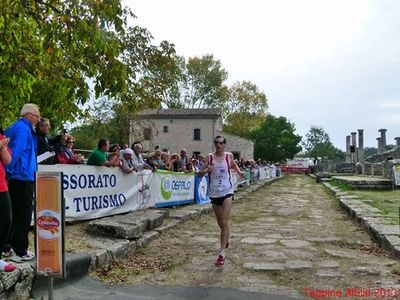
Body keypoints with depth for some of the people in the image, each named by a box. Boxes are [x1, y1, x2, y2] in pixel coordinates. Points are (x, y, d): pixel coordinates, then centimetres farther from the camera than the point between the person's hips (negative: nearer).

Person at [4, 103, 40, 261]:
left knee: (13, 214, 16)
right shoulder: (23, 129, -13)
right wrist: (9, 171, -13)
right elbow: (16, 152, -22)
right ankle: (20, 252, 3)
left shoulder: (14, 127, 17)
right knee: (23, 216, -2)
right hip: (23, 177, -9)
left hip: (14, 178, 9)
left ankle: (6, 246, 24)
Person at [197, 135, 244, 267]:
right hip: (214, 192, 2)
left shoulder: (229, 155, 1)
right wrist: (206, 170, -23)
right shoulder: (209, 157, -1)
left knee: (224, 222, -10)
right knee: (220, 222, 15)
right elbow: (200, 173, -3)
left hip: (227, 191, -2)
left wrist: (239, 171, 8)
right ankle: (226, 240, 45)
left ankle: (222, 253, -9)